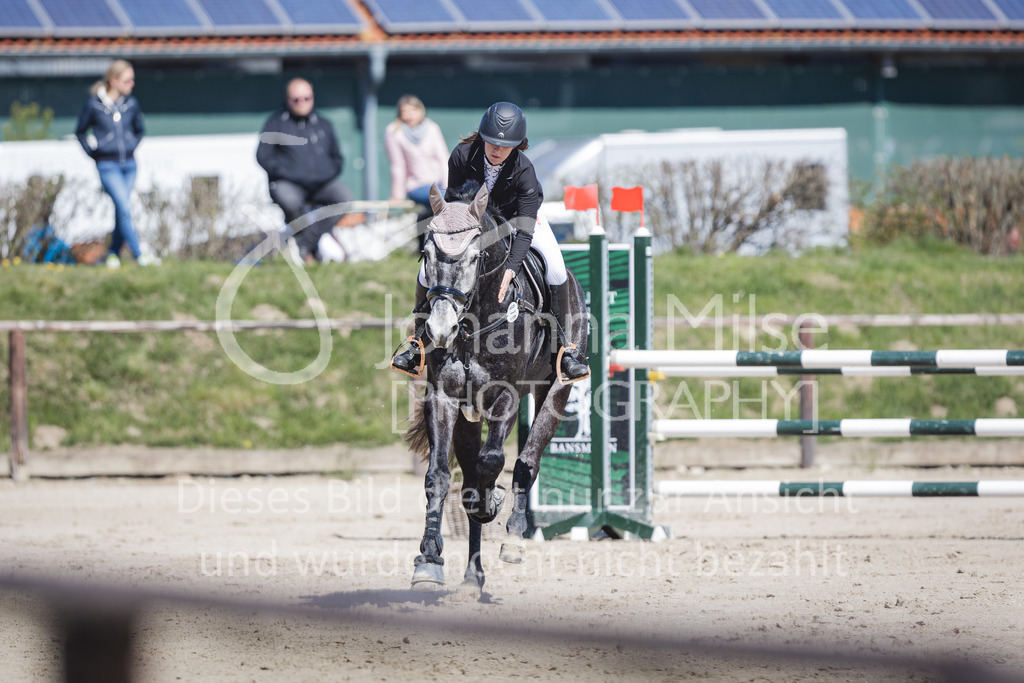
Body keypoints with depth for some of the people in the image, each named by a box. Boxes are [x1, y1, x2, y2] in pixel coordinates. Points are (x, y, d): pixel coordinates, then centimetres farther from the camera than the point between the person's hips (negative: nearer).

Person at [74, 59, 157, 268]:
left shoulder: (131, 104, 6)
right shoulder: (93, 105, -5)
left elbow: (140, 130, 23)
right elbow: (80, 132, 9)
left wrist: (132, 147, 9)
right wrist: (92, 153, 2)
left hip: (129, 164, 5)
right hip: (108, 166, -5)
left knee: (121, 211, 7)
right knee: (125, 208, -14)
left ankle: (114, 253, 20)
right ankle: (138, 255, -17)